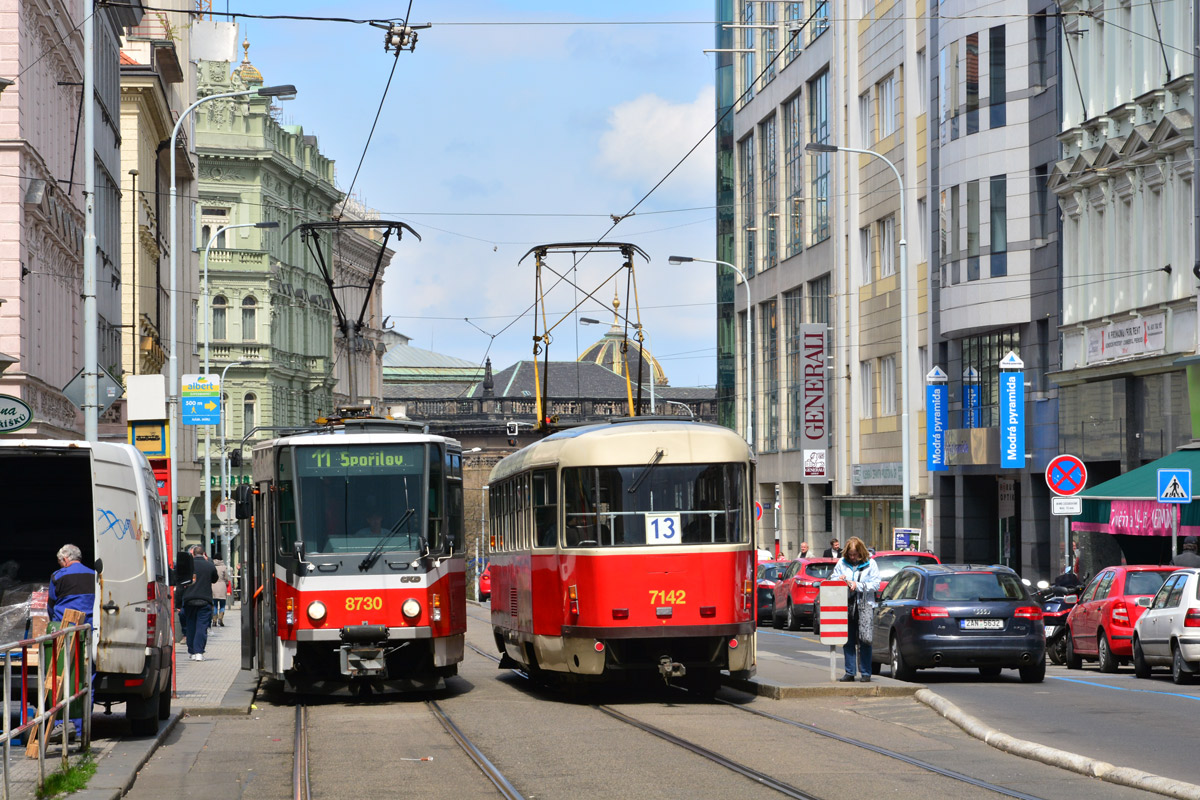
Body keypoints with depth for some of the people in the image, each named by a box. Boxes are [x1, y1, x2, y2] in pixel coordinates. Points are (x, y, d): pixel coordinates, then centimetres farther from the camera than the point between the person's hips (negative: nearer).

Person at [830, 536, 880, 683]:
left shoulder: (870, 564, 3)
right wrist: (840, 580, -5)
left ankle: (865, 673, 2)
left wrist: (857, 585, -12)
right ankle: (849, 672, 9)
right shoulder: (842, 563, 12)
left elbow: (875, 585, -2)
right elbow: (832, 579, 17)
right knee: (848, 641, 3)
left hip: (865, 606, -3)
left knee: (864, 641, -3)